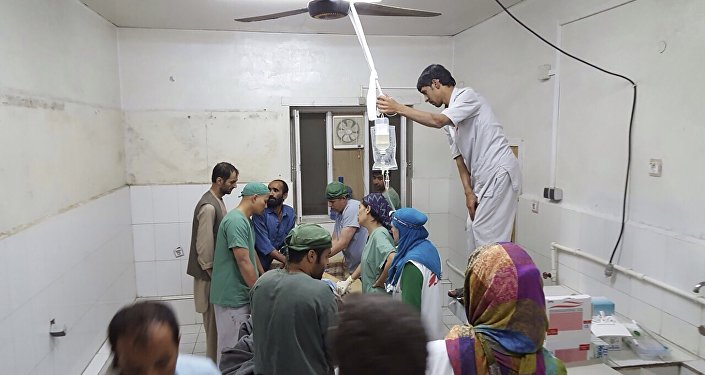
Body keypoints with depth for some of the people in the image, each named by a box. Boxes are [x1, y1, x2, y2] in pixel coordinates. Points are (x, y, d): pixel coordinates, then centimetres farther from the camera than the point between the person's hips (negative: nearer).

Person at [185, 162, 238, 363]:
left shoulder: (218, 201, 8)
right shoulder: (208, 206, -23)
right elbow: (204, 246, -24)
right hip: (210, 273, -9)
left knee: (218, 316, 19)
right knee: (213, 318, 3)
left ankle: (217, 356, 32)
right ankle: (213, 361, 16)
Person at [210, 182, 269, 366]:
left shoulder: (244, 220, 12)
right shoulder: (236, 221, -20)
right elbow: (243, 261, -23)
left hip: (241, 293, 10)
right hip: (232, 295, -9)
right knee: (233, 345, 2)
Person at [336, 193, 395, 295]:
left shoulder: (379, 234, -21)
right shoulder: (372, 234, 8)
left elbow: (392, 260, -36)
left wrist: (379, 283, -22)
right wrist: (348, 281, 15)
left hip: (379, 296, -8)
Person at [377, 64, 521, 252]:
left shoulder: (467, 95, -8)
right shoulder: (451, 119, 18)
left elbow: (437, 121, -25)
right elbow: (460, 157, 12)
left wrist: (398, 108, -22)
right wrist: (469, 192, 0)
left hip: (499, 171, -9)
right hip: (483, 177, 9)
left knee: (487, 233, -9)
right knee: (474, 230, 11)